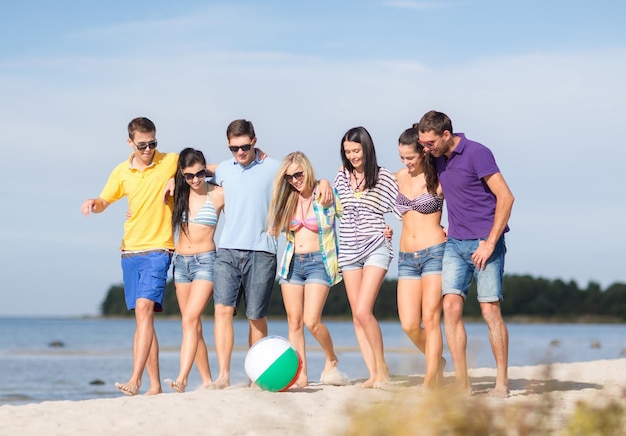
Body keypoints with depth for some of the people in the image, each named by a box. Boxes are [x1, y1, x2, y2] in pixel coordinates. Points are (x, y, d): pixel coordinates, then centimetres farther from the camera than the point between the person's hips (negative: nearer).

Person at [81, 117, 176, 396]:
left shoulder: (172, 162, -2)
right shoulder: (122, 172, 7)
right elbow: (104, 202, 16)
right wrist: (93, 203, -4)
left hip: (158, 249, -5)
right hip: (130, 250, 5)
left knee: (144, 308, -20)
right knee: (143, 315, 6)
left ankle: (135, 380, -25)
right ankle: (154, 385, 10)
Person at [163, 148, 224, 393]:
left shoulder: (218, 195, -4)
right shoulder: (179, 194, 8)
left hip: (205, 261, -5)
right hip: (181, 261, 5)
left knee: (190, 320, -18)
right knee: (193, 325, 5)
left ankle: (182, 378, -25)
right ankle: (207, 380, 10)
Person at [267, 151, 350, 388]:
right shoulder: (287, 199, 9)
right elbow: (276, 228, 21)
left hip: (318, 262, -5)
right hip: (292, 262, 5)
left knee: (311, 321, -15)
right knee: (294, 322, 1)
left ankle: (331, 360, 10)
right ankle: (300, 375, 5)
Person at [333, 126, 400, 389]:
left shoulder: (383, 177, -2)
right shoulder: (342, 176, 10)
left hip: (376, 249, -5)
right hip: (349, 251, 5)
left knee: (363, 311, -17)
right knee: (357, 316, 1)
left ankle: (382, 367, -2)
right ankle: (373, 374, 4)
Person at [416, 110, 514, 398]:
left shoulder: (476, 154, -13)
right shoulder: (440, 159, 9)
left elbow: (506, 197, -16)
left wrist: (490, 243, -17)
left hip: (485, 243, -6)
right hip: (455, 244, 6)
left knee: (490, 310, -6)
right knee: (450, 306, -6)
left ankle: (502, 382, 2)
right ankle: (462, 382, -4)